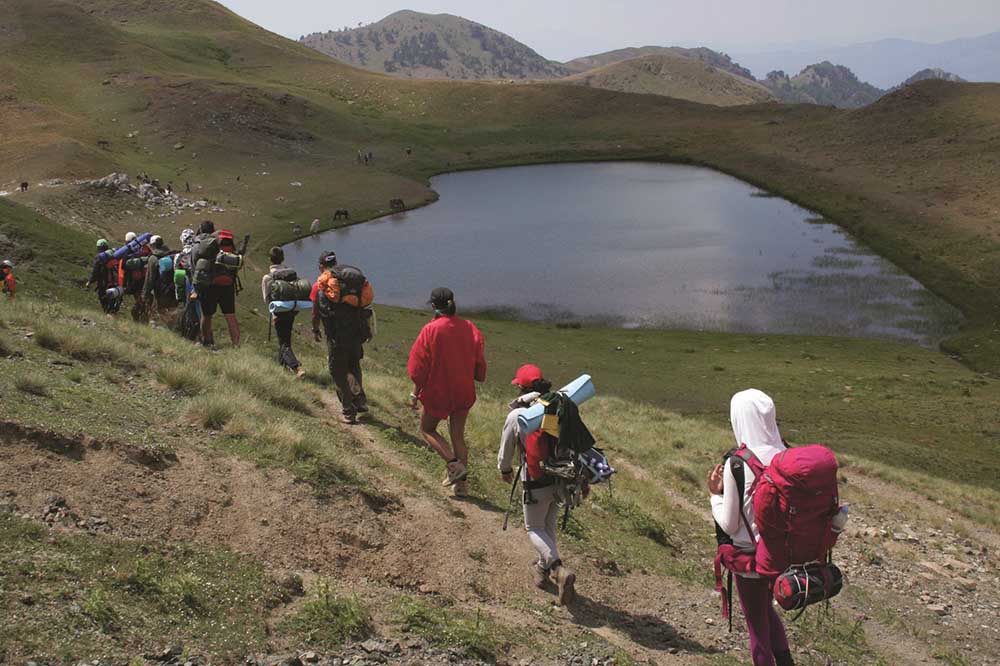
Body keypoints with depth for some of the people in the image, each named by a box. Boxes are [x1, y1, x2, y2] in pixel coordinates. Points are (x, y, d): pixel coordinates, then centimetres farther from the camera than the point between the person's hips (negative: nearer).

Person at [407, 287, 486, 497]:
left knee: (427, 429, 15)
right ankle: (461, 483, 16)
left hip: (437, 391, -4)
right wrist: (474, 379, 22)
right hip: (464, 392, 4)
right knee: (458, 435, 14)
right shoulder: (469, 328, -4)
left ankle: (454, 464, -4)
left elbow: (420, 366, -11)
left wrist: (415, 394, -1)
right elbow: (479, 364, 4)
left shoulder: (431, 330, -16)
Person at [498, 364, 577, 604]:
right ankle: (543, 568, 38)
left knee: (535, 528, 9)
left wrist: (505, 469, 25)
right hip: (561, 478, 5)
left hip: (536, 482, -4)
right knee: (549, 526, 23)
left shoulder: (516, 416, -10)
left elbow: (506, 449, 4)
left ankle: (559, 569, -12)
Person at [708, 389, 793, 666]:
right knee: (766, 608, 32)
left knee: (757, 625, 16)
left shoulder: (737, 465, -25)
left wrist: (716, 494, -3)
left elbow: (729, 525, -17)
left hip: (750, 555, -6)